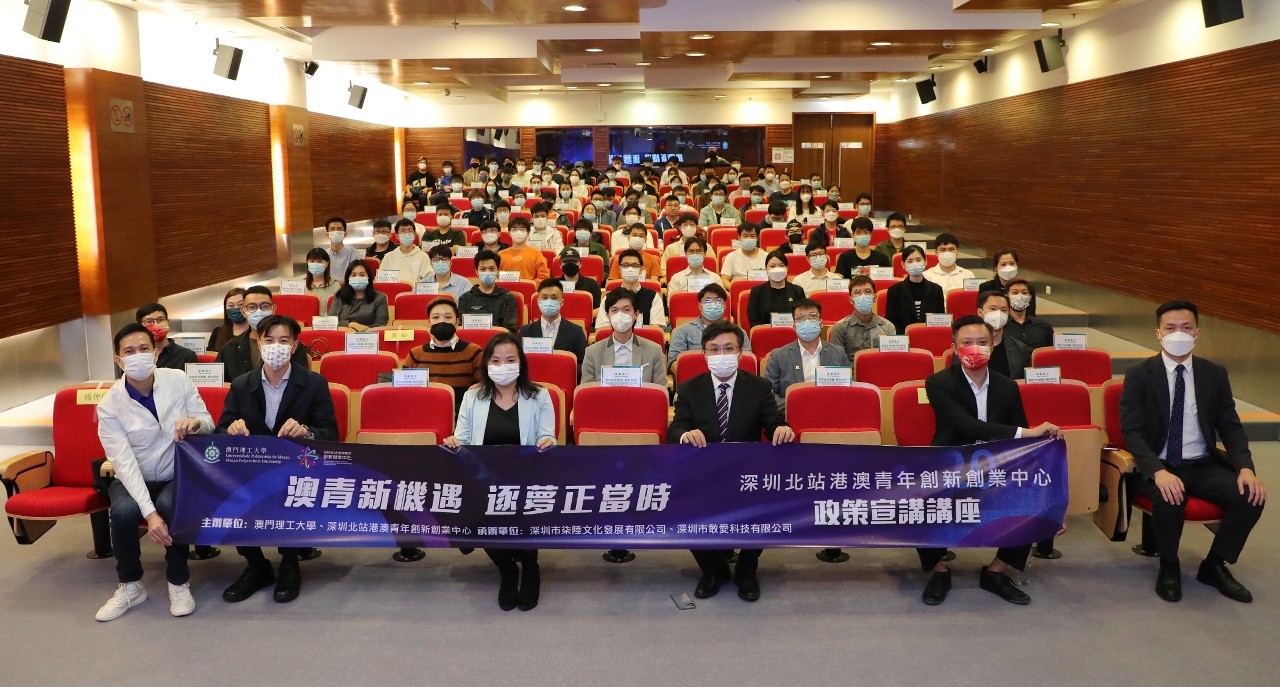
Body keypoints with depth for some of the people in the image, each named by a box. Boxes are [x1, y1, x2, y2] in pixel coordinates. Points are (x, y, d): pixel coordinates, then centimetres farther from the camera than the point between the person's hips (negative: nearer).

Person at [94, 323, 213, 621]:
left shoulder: (178, 380, -10)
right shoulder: (109, 405, -15)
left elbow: (209, 424, -2)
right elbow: (125, 463, -22)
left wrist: (195, 421, -30)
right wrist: (149, 513, -32)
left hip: (178, 474, 0)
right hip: (133, 479, 0)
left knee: (170, 504, -32)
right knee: (124, 511, -31)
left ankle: (179, 583, -11)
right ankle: (130, 586, -5)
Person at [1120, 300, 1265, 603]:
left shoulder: (1215, 374, 6)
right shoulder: (1138, 375, -5)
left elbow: (1231, 427, 6)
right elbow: (1131, 431, -11)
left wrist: (1245, 467, -14)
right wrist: (1158, 471, -28)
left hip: (1203, 466, 4)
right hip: (1158, 467, -4)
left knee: (1252, 495, -22)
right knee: (1169, 498, -35)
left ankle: (1214, 566, 3)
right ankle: (1169, 567, -5)